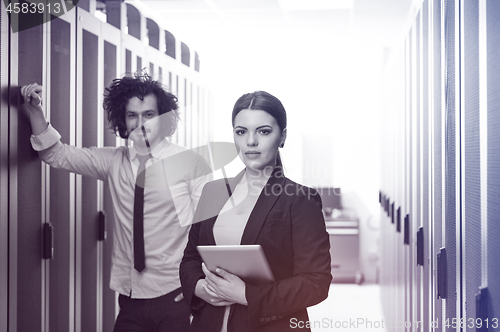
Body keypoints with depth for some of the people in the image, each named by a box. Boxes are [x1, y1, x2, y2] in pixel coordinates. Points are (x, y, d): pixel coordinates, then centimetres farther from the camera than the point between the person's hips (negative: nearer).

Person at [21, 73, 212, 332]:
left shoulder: (192, 164, -7)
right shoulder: (114, 162, 6)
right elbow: (57, 155, 10)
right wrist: (35, 109, -4)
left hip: (175, 298, -4)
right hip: (130, 298, 4)